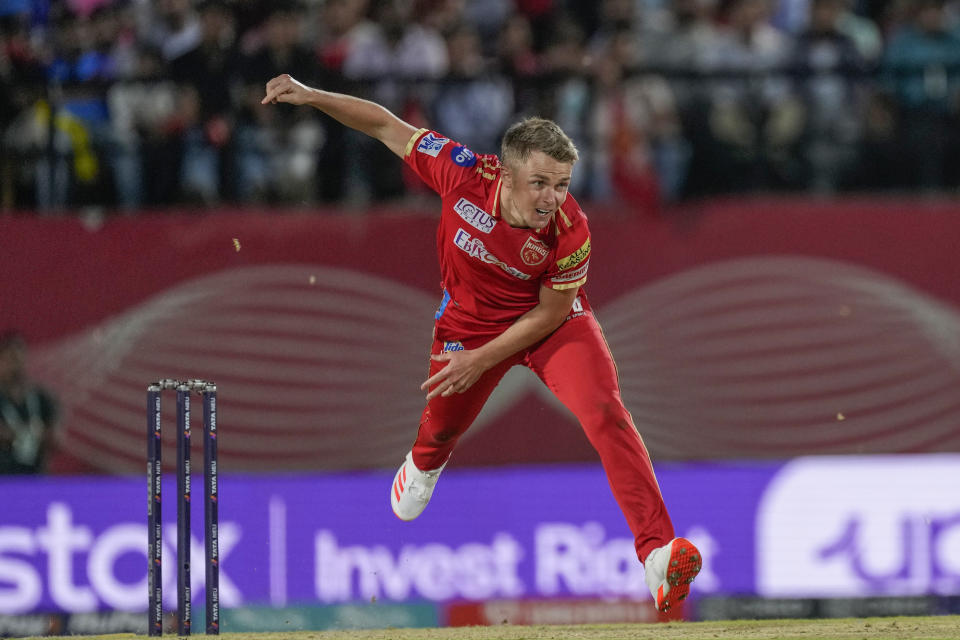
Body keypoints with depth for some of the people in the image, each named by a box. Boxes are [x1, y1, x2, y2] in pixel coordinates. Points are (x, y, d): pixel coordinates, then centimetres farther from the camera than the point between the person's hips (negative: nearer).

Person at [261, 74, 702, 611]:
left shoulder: (571, 232, -33)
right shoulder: (464, 174, -30)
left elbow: (551, 311, -18)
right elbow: (387, 126, -17)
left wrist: (482, 359, -18)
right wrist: (311, 97, -24)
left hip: (553, 323, -3)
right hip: (471, 319, 3)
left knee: (605, 413, -25)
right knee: (444, 422, 24)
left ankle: (658, 551, -30)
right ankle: (424, 465, 65)